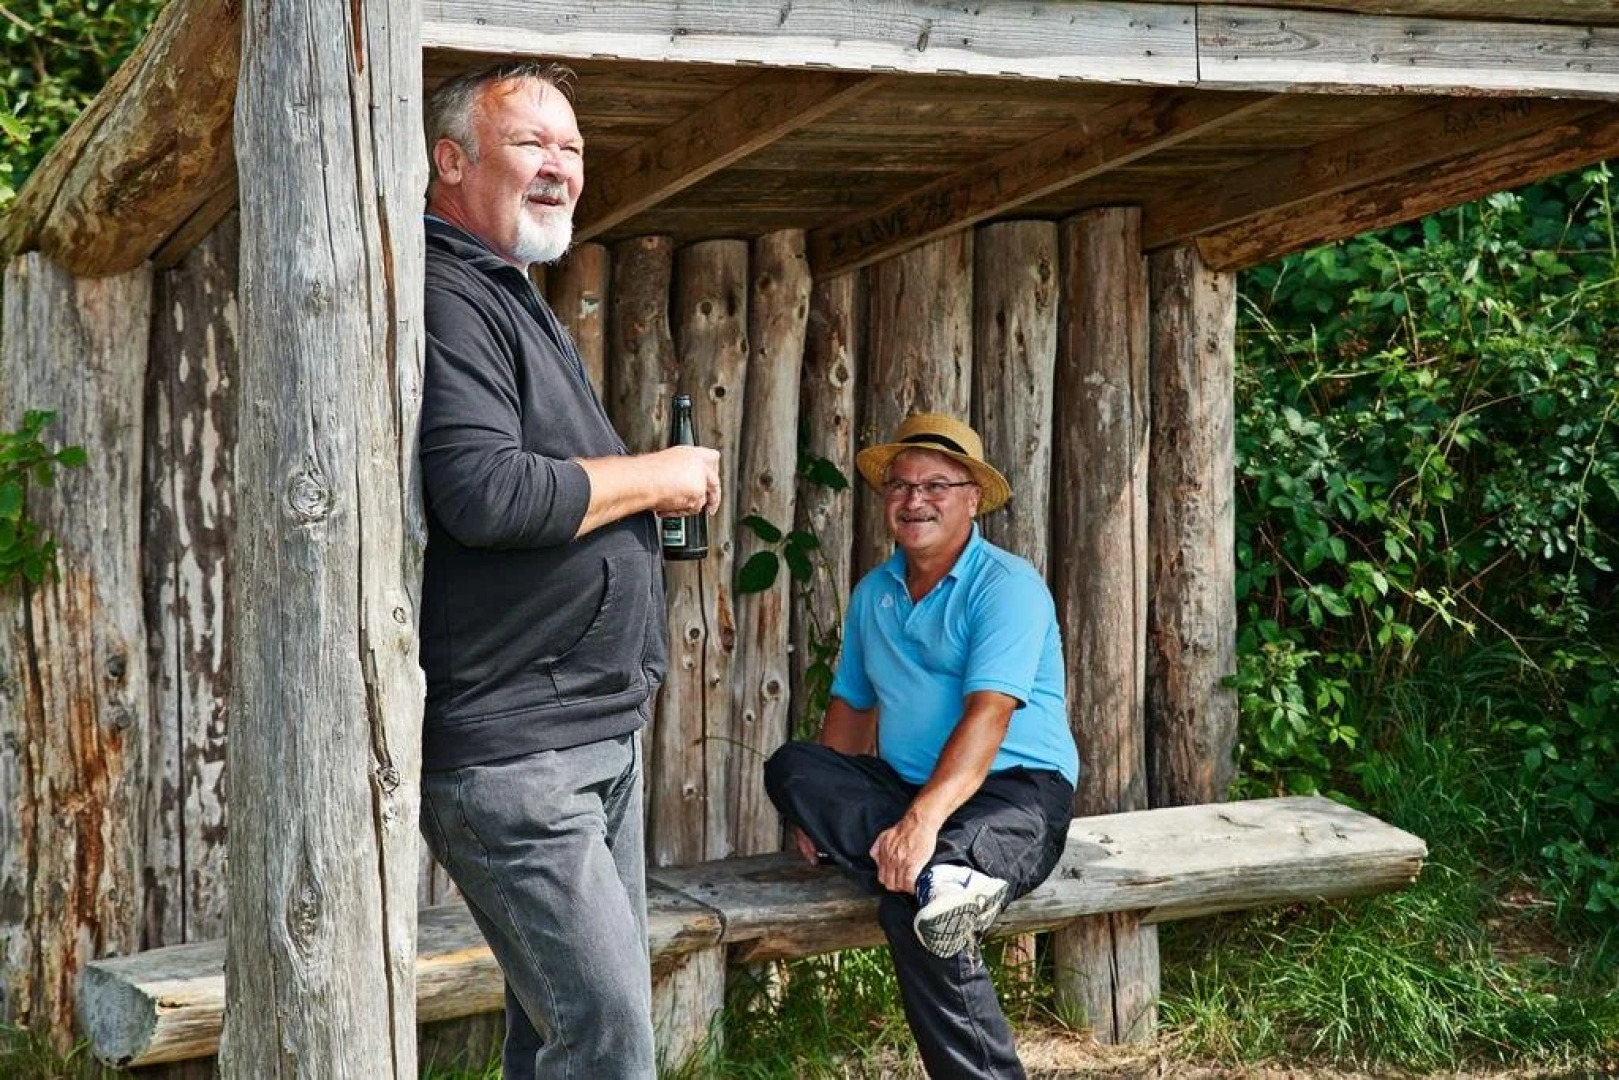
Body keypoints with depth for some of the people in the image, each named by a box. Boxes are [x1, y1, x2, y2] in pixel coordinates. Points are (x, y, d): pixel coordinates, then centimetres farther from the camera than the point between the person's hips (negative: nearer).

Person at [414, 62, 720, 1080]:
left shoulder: (517, 301, 20)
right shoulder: (448, 299, -14)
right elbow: (485, 496, -26)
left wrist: (651, 492, 11)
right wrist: (657, 476, -13)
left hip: (599, 734, 11)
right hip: (513, 752, -10)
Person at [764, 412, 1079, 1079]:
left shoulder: (1007, 585, -9)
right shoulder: (872, 593, 14)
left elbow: (988, 715, -22)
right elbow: (851, 704, 20)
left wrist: (923, 819, -36)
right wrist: (819, 805, 2)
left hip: (1019, 791, -7)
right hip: (906, 786, 7)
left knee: (908, 905, -36)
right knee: (789, 765, -23)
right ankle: (938, 877, -39)